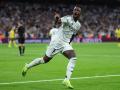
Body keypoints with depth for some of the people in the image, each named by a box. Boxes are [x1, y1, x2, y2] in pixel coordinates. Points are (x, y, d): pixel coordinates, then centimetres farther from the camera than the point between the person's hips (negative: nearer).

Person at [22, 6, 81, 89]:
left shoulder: (78, 25, 8)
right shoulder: (68, 18, -15)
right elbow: (61, 20, -38)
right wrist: (58, 19, -61)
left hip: (66, 44, 6)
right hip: (57, 42, -6)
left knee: (73, 58, -20)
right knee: (45, 60, 6)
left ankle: (67, 80, -22)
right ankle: (27, 66, 30)